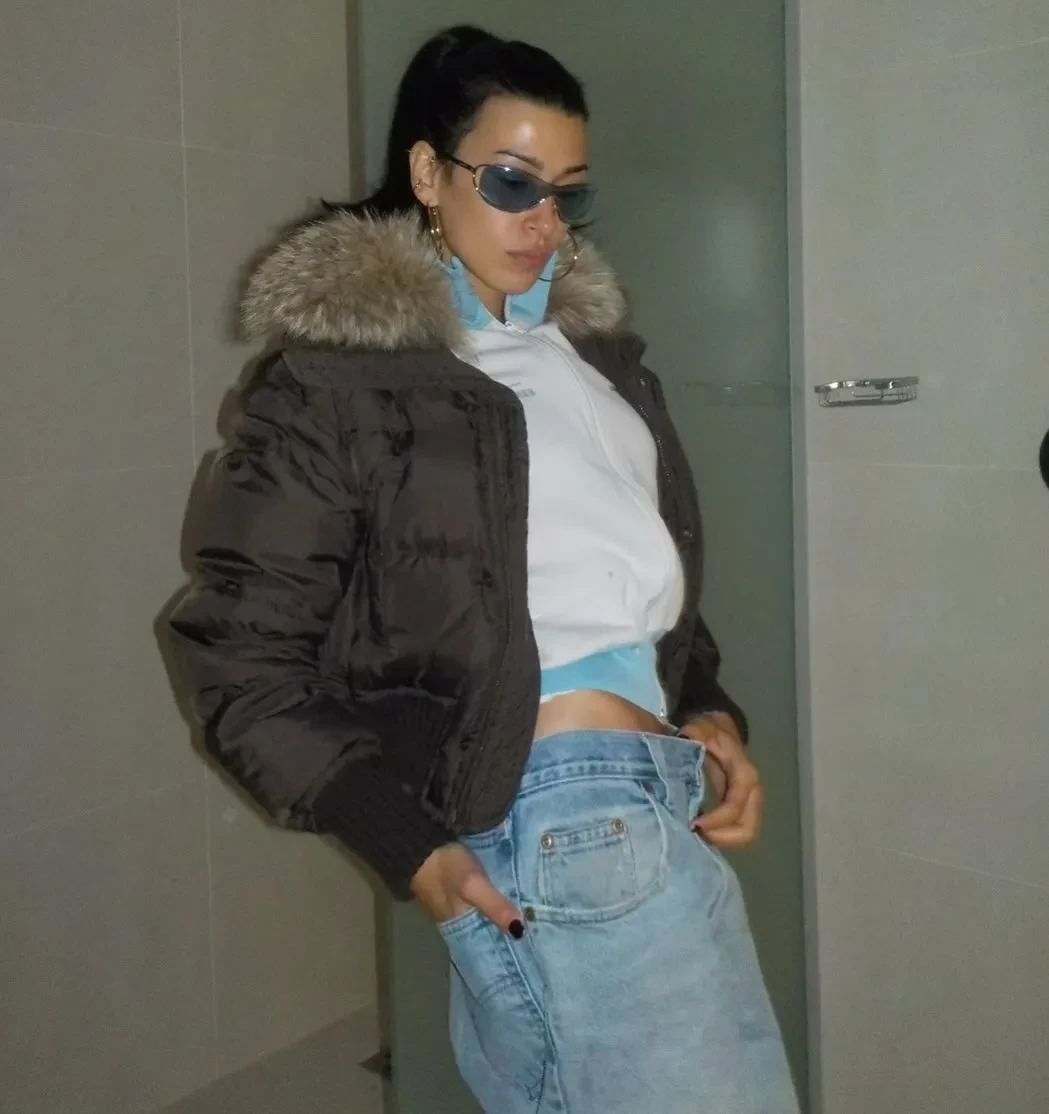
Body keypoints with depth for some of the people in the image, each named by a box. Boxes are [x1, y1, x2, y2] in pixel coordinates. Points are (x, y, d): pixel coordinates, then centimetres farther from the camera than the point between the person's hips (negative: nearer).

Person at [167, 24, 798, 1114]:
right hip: (551, 814, -7)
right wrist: (409, 846, -12)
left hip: (665, 801, 7)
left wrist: (710, 709, 7)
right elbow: (243, 654, -7)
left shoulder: (593, 345, 16)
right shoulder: (336, 374, -7)